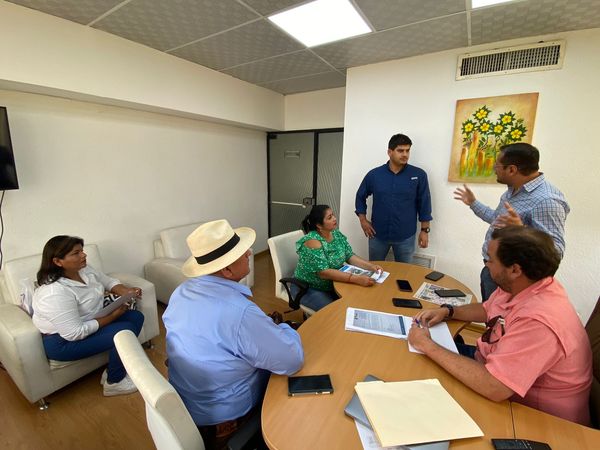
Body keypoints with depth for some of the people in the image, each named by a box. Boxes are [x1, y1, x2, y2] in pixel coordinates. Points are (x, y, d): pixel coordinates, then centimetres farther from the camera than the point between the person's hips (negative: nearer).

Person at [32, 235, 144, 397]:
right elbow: (75, 333, -30)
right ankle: (114, 383, 3)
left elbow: (108, 281, 8)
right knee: (125, 331, -21)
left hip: (89, 321, 9)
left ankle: (114, 369, 10)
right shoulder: (55, 292, -31)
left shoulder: (84, 269, -6)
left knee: (136, 317, -1)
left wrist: (126, 292, -12)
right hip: (64, 341, -9)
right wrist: (113, 315, -23)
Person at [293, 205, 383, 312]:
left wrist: (371, 266, -18)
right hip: (309, 289, -6)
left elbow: (350, 256, 0)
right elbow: (324, 272, -31)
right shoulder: (313, 241, -25)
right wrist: (357, 279, -37)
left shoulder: (337, 234, -2)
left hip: (332, 285, 7)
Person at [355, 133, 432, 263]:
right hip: (378, 234, 1)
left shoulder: (419, 175, -5)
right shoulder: (374, 174, -3)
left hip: (406, 236, 0)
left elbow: (424, 203, 0)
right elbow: (360, 196, 9)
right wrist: (363, 220, 1)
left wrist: (424, 230, 0)